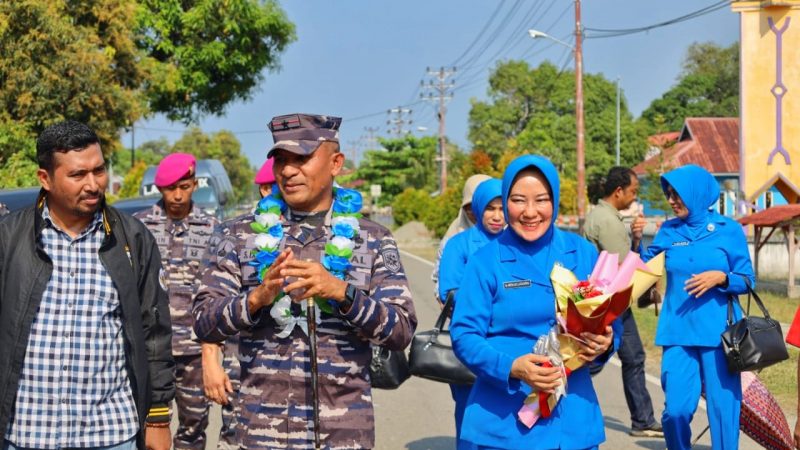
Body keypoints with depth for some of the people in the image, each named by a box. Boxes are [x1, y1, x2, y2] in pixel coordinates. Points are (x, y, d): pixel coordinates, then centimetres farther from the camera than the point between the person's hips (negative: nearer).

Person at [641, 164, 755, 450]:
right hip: (677, 332, 2)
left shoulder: (728, 230, 0)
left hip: (718, 333, -2)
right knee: (676, 409, -4)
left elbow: (748, 281, 2)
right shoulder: (668, 231, 7)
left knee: (722, 408, 2)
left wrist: (720, 277, -16)